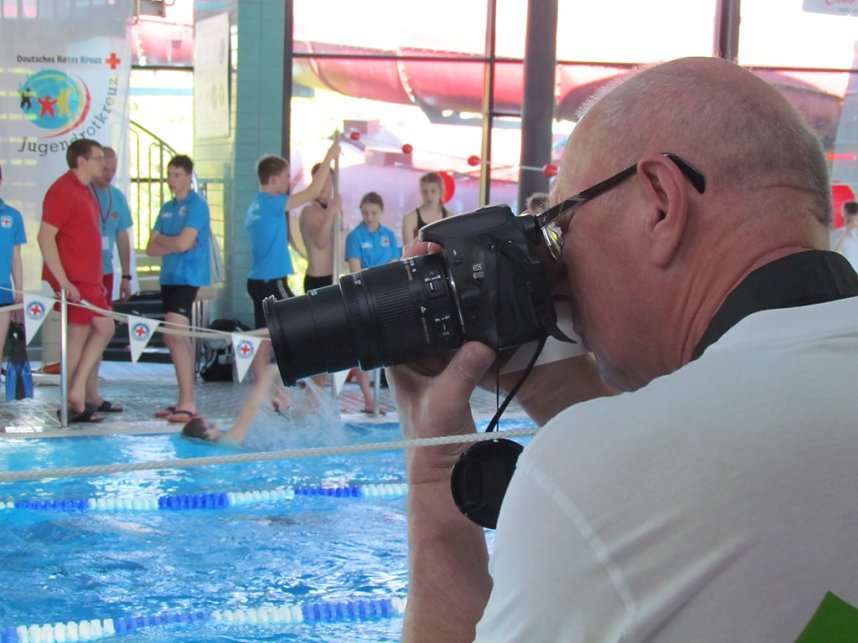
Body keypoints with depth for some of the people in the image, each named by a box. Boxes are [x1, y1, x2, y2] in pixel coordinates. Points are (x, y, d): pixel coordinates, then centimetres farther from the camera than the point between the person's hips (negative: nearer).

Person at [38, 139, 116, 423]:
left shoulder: (84, 192, 16)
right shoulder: (63, 191, -13)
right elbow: (45, 237, -19)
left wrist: (97, 280, 19)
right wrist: (63, 281, -22)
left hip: (89, 279, 10)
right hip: (73, 281, -10)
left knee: (103, 329, 11)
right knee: (78, 336, -5)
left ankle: (77, 393, 13)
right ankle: (72, 406, 2)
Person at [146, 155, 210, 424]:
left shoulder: (197, 205, -7)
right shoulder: (167, 208, 15)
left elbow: (183, 242, -18)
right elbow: (152, 248, 9)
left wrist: (161, 239, 0)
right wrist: (174, 244, -8)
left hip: (187, 277, -8)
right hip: (169, 277, 8)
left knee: (174, 337, -15)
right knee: (181, 340, 9)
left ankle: (187, 402, -13)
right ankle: (184, 401, 14)